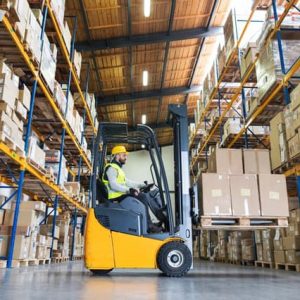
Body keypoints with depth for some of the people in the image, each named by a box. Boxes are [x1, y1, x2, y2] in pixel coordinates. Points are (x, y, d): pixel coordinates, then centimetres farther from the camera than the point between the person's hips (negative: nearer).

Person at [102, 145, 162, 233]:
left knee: (142, 197, 4)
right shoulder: (111, 168, -9)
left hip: (120, 195, 10)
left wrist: (142, 185, 14)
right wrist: (128, 190, -31)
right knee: (142, 197, -18)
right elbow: (113, 185, -23)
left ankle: (149, 223, 1)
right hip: (116, 197, -10)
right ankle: (148, 225, -14)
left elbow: (126, 181, 21)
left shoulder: (117, 168, 23)